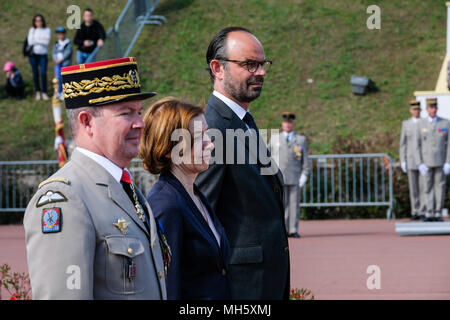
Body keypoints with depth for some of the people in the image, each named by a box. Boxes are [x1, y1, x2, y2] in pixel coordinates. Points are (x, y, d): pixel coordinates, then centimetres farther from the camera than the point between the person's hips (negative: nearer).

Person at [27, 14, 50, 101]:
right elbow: (30, 42, -4)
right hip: (33, 54, 1)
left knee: (43, 73, -10)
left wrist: (36, 40, -7)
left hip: (43, 54, -1)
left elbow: (47, 42, -6)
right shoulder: (32, 30, 6)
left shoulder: (47, 30, 5)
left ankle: (44, 93, -5)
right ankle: (38, 92, 12)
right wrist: (42, 40, -6)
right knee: (35, 73, 3)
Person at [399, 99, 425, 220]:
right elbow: (403, 143, 6)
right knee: (413, 188, 2)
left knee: (423, 186, -6)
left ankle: (423, 212, -2)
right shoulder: (406, 124, 5)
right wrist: (403, 161, -1)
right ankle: (415, 213, 8)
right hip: (411, 160, 1)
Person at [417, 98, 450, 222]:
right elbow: (418, 145, 2)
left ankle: (438, 214, 5)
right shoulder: (421, 124, 1)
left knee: (440, 187, 0)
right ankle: (429, 213, 3)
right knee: (428, 187, 1)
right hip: (426, 162, 1)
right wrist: (420, 164, -6)